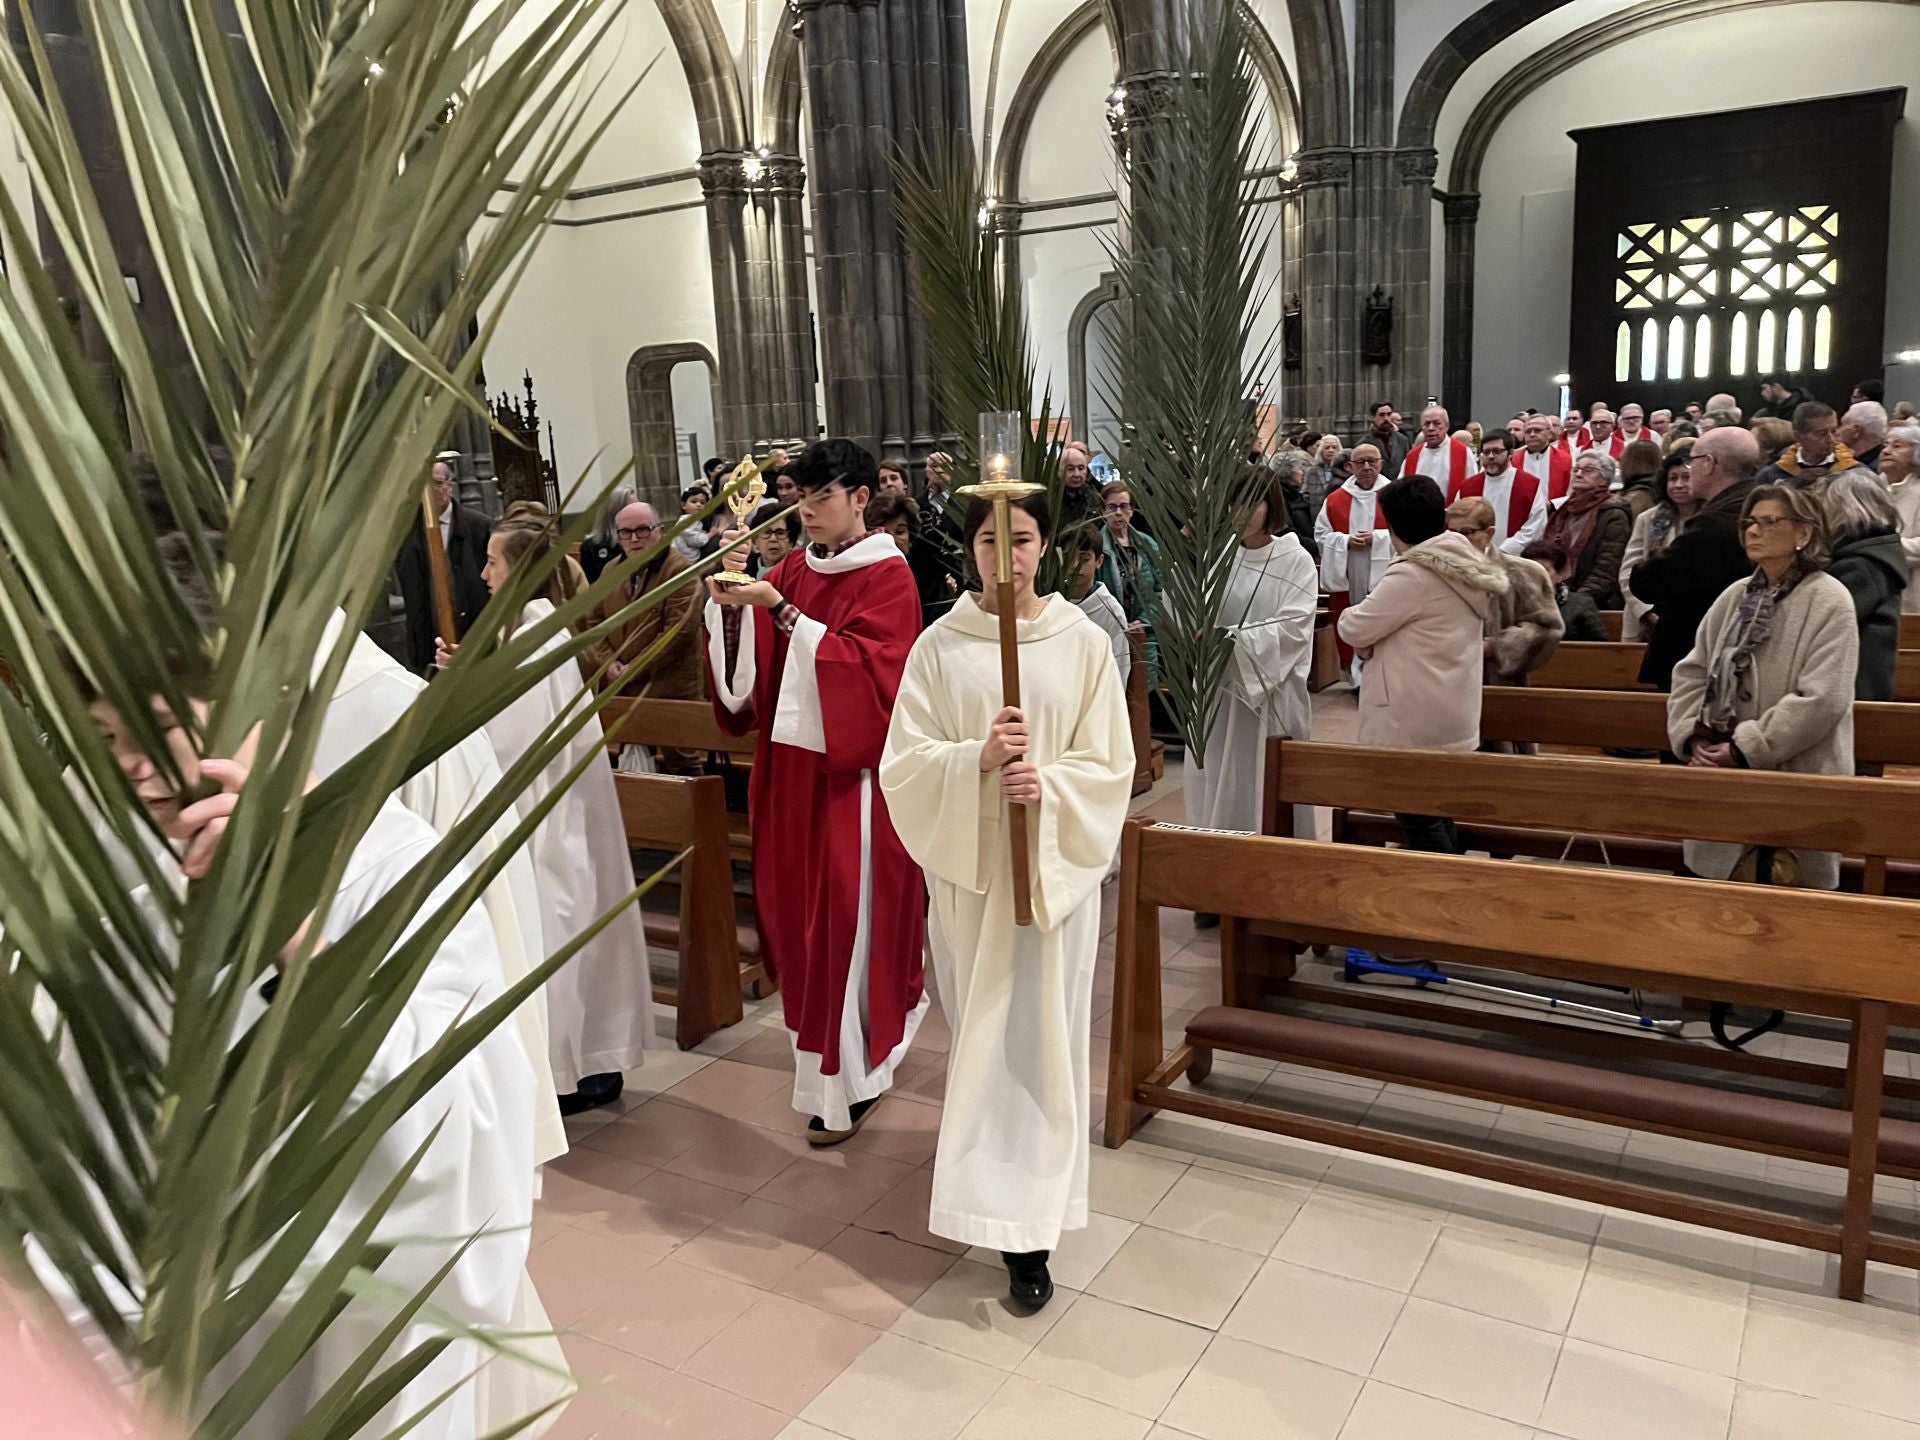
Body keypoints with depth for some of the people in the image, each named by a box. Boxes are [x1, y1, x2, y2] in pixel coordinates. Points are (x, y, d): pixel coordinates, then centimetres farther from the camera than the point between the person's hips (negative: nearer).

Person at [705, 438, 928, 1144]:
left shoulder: (887, 576, -8)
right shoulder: (793, 570, 9)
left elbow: (867, 667, -20)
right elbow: (747, 669, 5)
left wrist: (781, 612, -24)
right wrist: (730, 605, -14)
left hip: (852, 770, -6)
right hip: (792, 762, 6)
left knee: (848, 920, 0)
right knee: (801, 912, 13)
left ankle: (846, 1083, 12)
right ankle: (830, 1048, 33)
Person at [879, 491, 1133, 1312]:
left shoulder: (1082, 642, -4)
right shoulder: (939, 645, -1)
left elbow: (1110, 764, -3)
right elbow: (904, 762, -5)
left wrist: (1048, 784, -21)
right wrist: (978, 759, -23)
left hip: (1054, 863, -1)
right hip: (967, 862, 1)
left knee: (1039, 1031, 2)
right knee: (979, 1026, 13)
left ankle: (1026, 1230, 10)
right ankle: (997, 1193, 35)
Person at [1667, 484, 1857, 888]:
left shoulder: (1829, 601, -8)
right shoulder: (1735, 596, 11)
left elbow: (1821, 699, -17)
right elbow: (1692, 672, 11)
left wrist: (1746, 749, -19)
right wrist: (1692, 737, -5)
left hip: (1798, 779, -6)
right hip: (1723, 778, 6)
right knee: (1718, 884, 11)